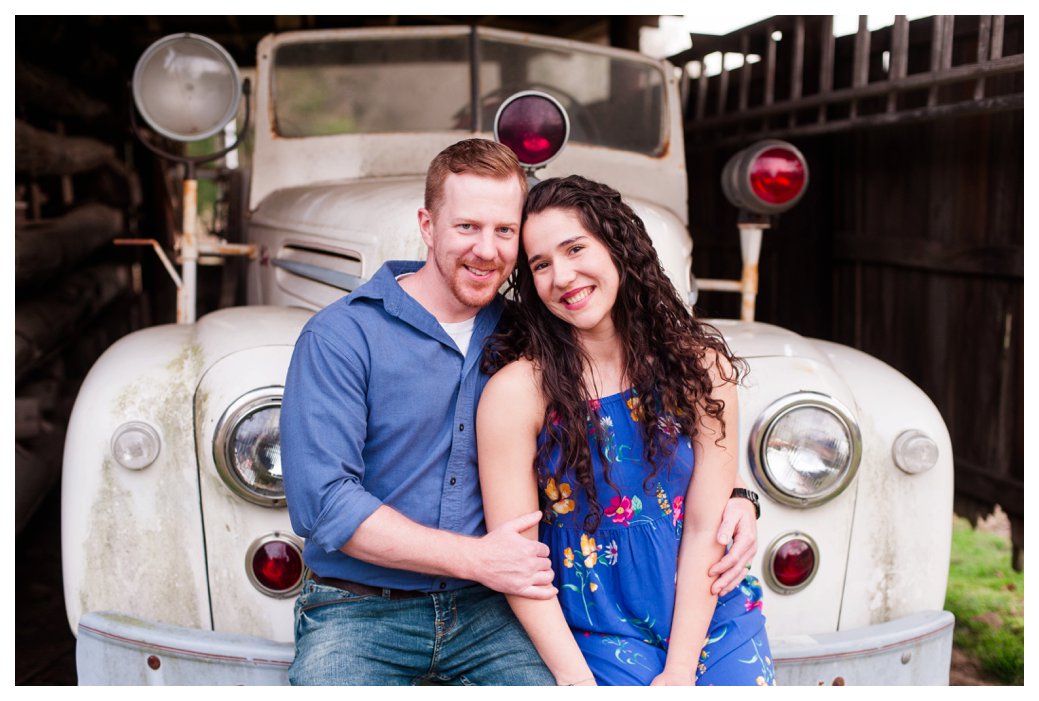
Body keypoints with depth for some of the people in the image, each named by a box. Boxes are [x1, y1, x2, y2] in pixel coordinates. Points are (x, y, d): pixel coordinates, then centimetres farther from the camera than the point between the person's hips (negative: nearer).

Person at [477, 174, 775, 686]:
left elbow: (705, 527, -5)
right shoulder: (517, 391, -11)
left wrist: (679, 672, -10)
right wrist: (578, 682, -13)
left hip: (714, 620, 2)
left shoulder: (702, 368, -3)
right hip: (599, 639, -2)